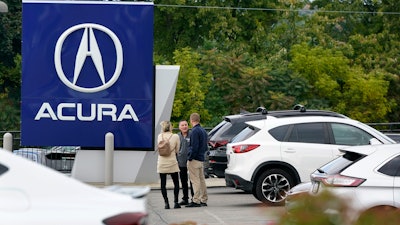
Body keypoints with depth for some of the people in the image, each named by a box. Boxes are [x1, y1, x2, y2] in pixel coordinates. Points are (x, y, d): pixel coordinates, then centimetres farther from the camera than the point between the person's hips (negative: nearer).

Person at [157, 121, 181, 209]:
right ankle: (176, 202, 1)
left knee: (163, 184, 6)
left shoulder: (160, 136, 0)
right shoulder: (175, 137, -7)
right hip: (172, 163, -2)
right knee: (176, 183, 9)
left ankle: (166, 203, 2)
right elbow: (177, 150, 2)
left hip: (161, 163, 2)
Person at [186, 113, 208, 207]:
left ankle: (196, 201, -10)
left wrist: (190, 158, -15)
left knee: (195, 180, -8)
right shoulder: (203, 131, 15)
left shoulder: (195, 131, -15)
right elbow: (205, 147, 20)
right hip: (201, 159, 9)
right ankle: (204, 200, 16)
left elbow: (194, 147, -20)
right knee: (201, 180, 12)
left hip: (194, 160, -9)